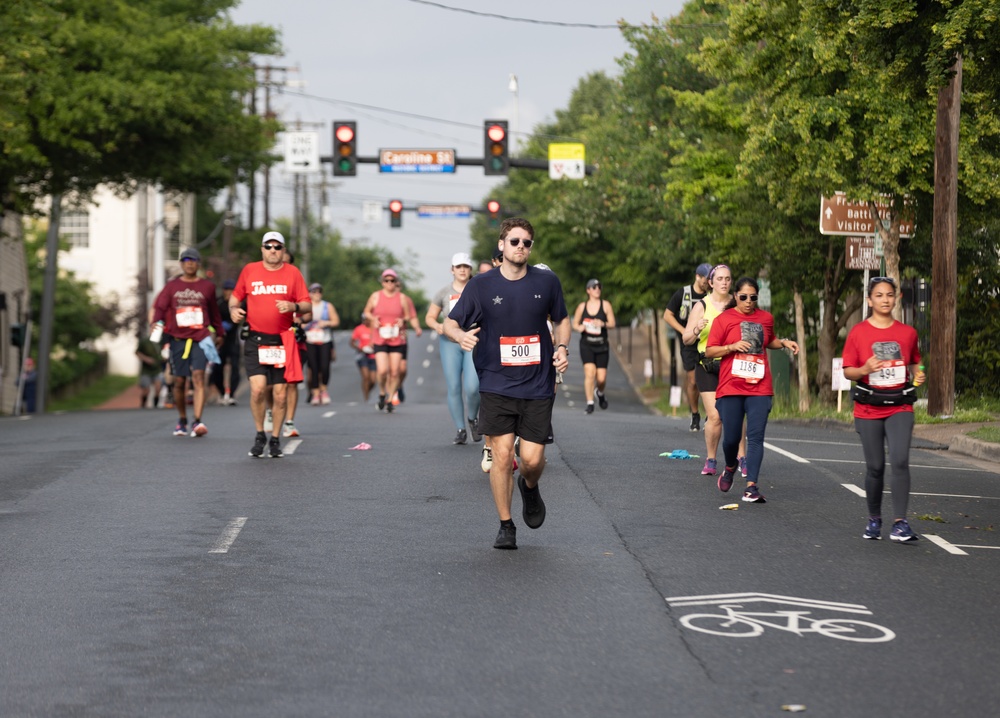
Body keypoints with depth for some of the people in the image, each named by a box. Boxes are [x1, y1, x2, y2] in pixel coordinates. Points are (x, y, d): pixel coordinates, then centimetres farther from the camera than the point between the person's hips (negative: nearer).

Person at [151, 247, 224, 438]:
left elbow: (214, 313, 21)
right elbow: (159, 306, -1)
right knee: (179, 382, 7)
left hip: (201, 339, -1)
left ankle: (197, 422, -25)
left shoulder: (207, 287, 10)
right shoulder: (172, 286, 9)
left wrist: (219, 333, 28)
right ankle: (182, 420, 26)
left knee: (198, 376, -17)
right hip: (177, 338, 1)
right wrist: (156, 323, -21)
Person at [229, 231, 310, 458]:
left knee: (280, 393, 1)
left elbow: (308, 304, 5)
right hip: (255, 340, -1)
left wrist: (293, 306, -16)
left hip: (283, 341, 1)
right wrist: (233, 309, -4)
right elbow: (236, 296, 18)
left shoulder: (293, 272, 6)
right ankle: (259, 435, 6)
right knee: (257, 388, -15)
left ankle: (275, 438, 17)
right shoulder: (249, 270, 7)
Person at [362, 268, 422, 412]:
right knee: (383, 370, -14)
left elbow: (410, 316, 9)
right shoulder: (376, 296, 3)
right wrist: (373, 319, -5)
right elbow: (367, 312, 15)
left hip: (398, 340, 1)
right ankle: (382, 393, 14)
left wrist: (403, 320, -13)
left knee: (395, 372, 0)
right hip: (380, 340, -1)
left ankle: (390, 399, 16)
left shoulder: (402, 298, 3)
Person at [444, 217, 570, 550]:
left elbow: (561, 320, 19)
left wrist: (562, 348, 0)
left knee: (532, 459, -4)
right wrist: (461, 335, -19)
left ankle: (530, 488, 33)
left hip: (538, 386, 1)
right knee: (502, 455, -7)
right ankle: (506, 526, 8)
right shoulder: (481, 285, -1)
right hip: (496, 385, -1)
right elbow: (449, 323, 4)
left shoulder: (547, 282, 3)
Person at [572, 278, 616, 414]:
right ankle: (590, 403, -12)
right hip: (586, 345, 0)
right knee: (589, 372, -18)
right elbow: (575, 323, 14)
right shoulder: (582, 306, 5)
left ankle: (600, 393, 35)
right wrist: (579, 327, -10)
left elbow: (612, 324, -1)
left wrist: (603, 324, -21)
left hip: (602, 345, 0)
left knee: (601, 378, 0)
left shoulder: (605, 305, 2)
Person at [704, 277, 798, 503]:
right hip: (730, 388, -2)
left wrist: (784, 343, 11)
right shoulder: (724, 319, 0)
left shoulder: (766, 318, 11)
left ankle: (751, 487, -12)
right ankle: (730, 467, 34)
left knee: (756, 437, -9)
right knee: (731, 437, 2)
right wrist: (732, 346, -15)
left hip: (759, 388, 2)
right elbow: (709, 351, -1)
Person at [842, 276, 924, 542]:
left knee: (900, 460, -17)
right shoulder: (858, 332, 0)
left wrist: (918, 376, -1)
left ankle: (900, 523, -17)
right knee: (874, 466, 3)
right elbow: (847, 371, 2)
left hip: (900, 407, 1)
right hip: (868, 410, 0)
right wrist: (865, 369, -19)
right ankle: (874, 520, 22)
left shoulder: (907, 332, 6)